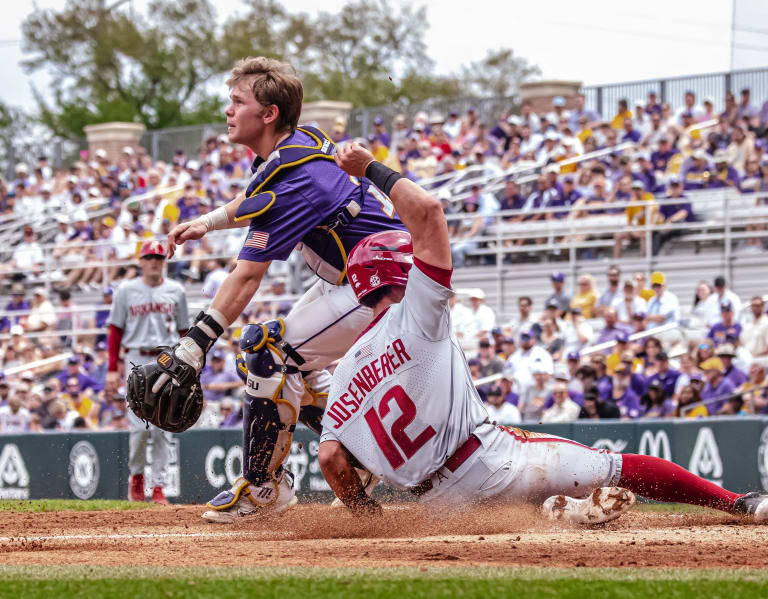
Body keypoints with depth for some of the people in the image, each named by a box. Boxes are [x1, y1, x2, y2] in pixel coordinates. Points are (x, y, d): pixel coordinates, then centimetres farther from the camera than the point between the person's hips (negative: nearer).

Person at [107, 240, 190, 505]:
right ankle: (136, 475, 15)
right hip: (137, 360, -1)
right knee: (140, 426, -8)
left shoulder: (175, 291, 9)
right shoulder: (126, 290, 4)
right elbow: (115, 331, 5)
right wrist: (112, 369, -1)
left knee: (162, 427, -3)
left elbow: (184, 332, 13)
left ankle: (158, 486, 1)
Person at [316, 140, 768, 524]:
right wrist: (372, 169, 6)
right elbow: (427, 209, -5)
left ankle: (558, 508, -5)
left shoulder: (345, 375, 13)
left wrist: (367, 515, 16)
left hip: (442, 503, 5)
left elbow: (330, 458, 4)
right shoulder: (413, 316, -1)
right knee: (620, 467, 6)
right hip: (490, 462, -4)